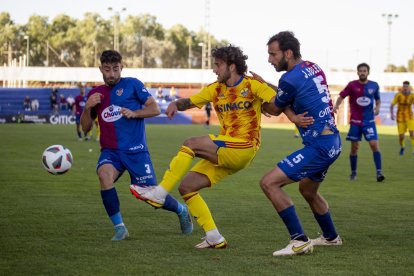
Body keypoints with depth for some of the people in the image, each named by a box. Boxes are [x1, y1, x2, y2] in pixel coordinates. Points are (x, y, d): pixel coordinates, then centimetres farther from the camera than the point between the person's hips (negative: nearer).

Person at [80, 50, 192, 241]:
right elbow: (86, 127, 13)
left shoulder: (132, 85, 2)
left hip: (136, 150, -2)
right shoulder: (95, 94, 12)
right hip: (110, 151, 3)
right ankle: (119, 228, -18)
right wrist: (87, 107, -5)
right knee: (104, 174, -31)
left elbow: (155, 109, 1)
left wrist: (134, 113, -15)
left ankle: (181, 210, 32)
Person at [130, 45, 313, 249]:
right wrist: (176, 104, -7)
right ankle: (214, 239, 4)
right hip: (224, 153, 8)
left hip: (243, 148, -8)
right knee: (186, 187, 1)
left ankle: (160, 193, -17)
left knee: (191, 144, -23)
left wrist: (293, 116, -30)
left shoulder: (252, 85, -4)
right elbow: (190, 102, 15)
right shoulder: (215, 89, 13)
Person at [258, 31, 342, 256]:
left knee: (269, 183, -13)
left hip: (319, 146, -10)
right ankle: (331, 237, 47)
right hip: (333, 142, 10)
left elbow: (275, 110, 1)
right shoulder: (313, 68, 9)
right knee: (307, 190, 31)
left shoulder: (291, 79, -17)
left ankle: (299, 241, -13)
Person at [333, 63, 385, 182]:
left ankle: (379, 172, -12)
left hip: (369, 121, 1)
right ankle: (353, 172, 19)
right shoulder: (352, 85, -4)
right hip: (355, 121, -1)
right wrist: (336, 106, -22)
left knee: (374, 144, -13)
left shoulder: (374, 86, 3)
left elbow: (378, 100, 17)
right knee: (354, 147, 4)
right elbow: (341, 96, -3)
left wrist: (377, 107, -4)